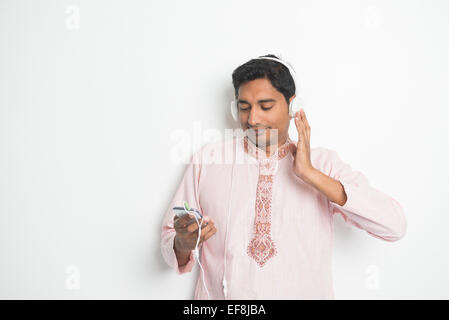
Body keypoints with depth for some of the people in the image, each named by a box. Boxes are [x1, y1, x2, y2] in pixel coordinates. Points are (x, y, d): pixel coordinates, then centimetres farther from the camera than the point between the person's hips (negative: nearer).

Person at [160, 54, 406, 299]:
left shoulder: (324, 163, 3)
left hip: (302, 292, -1)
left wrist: (310, 174, -13)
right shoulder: (206, 159, 5)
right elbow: (169, 240, 7)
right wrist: (183, 244, -15)